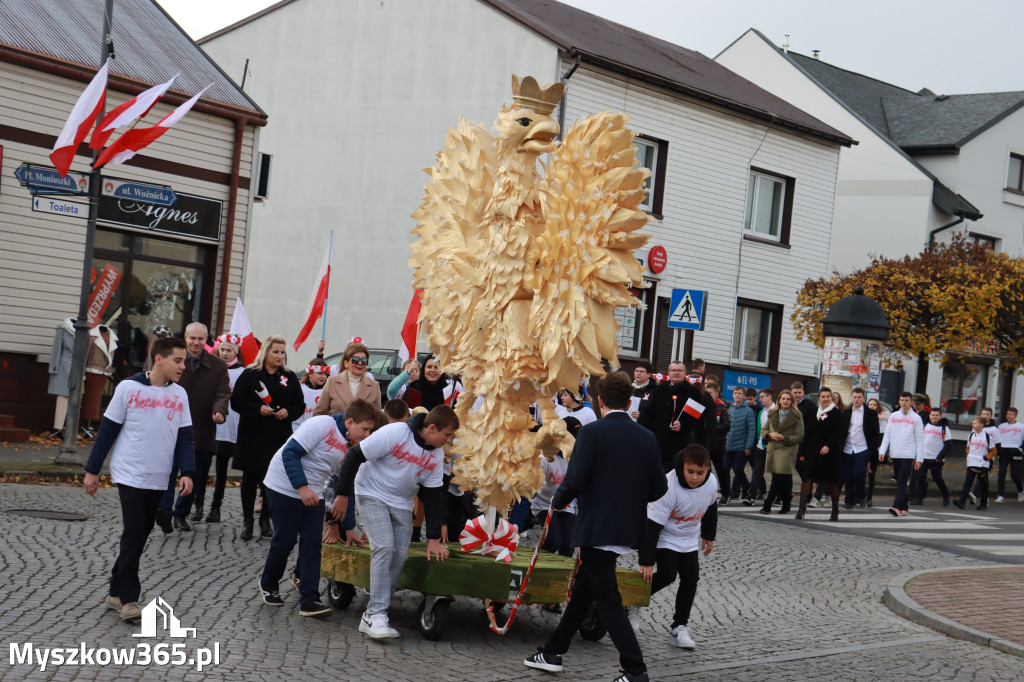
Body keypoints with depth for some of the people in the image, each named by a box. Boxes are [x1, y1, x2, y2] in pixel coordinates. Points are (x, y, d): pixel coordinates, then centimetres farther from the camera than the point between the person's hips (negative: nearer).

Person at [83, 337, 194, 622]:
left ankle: (116, 591, 21)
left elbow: (185, 438, 8)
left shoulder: (180, 395, 5)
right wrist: (92, 470, -1)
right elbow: (108, 430, -2)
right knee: (134, 534, -9)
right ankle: (128, 598, -3)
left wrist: (186, 472, -5)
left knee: (141, 535, 9)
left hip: (158, 481, 5)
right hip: (129, 476, -5)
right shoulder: (129, 388, -7)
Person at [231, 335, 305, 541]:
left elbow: (300, 405, 11)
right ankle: (247, 521, 10)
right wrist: (258, 409, -17)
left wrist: (288, 412, -10)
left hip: (279, 437, 2)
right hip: (252, 436, -2)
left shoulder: (290, 378, 10)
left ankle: (265, 520, 11)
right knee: (250, 477, 3)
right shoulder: (250, 375, 1)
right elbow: (236, 401, -4)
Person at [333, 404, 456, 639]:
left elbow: (433, 496, 3)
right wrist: (343, 495, -15)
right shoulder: (394, 433, -23)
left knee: (400, 555, -6)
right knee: (384, 548, -22)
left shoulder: (437, 455, -2)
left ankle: (372, 614, 4)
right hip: (372, 496, -6)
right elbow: (354, 456, -18)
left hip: (401, 504, 6)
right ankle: (376, 614, -20)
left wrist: (433, 538, -1)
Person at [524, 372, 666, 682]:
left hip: (596, 528, -7)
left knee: (607, 599, 0)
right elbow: (659, 488, 6)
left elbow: (574, 481, -18)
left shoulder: (591, 433, -13)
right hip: (629, 528, 7)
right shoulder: (647, 438, 4)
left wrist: (558, 501, 2)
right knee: (582, 589, 19)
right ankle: (553, 652, 30)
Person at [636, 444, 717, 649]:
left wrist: (709, 536, 19)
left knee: (691, 578, -3)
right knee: (667, 574, -19)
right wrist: (646, 561, -29)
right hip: (664, 538, -5)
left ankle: (679, 628, 7)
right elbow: (652, 525, -29)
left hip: (689, 540, 5)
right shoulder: (668, 487, -31)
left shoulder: (711, 483, -15)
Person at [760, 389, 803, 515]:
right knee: (781, 479, 5)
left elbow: (800, 437, -4)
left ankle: (767, 505, -11)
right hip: (772, 450, 4)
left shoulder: (796, 417, 0)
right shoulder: (773, 414, 14)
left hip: (787, 451, -4)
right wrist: (770, 434, -6)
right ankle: (786, 506, 15)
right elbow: (763, 430, 16)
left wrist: (784, 438, -15)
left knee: (777, 479, -11)